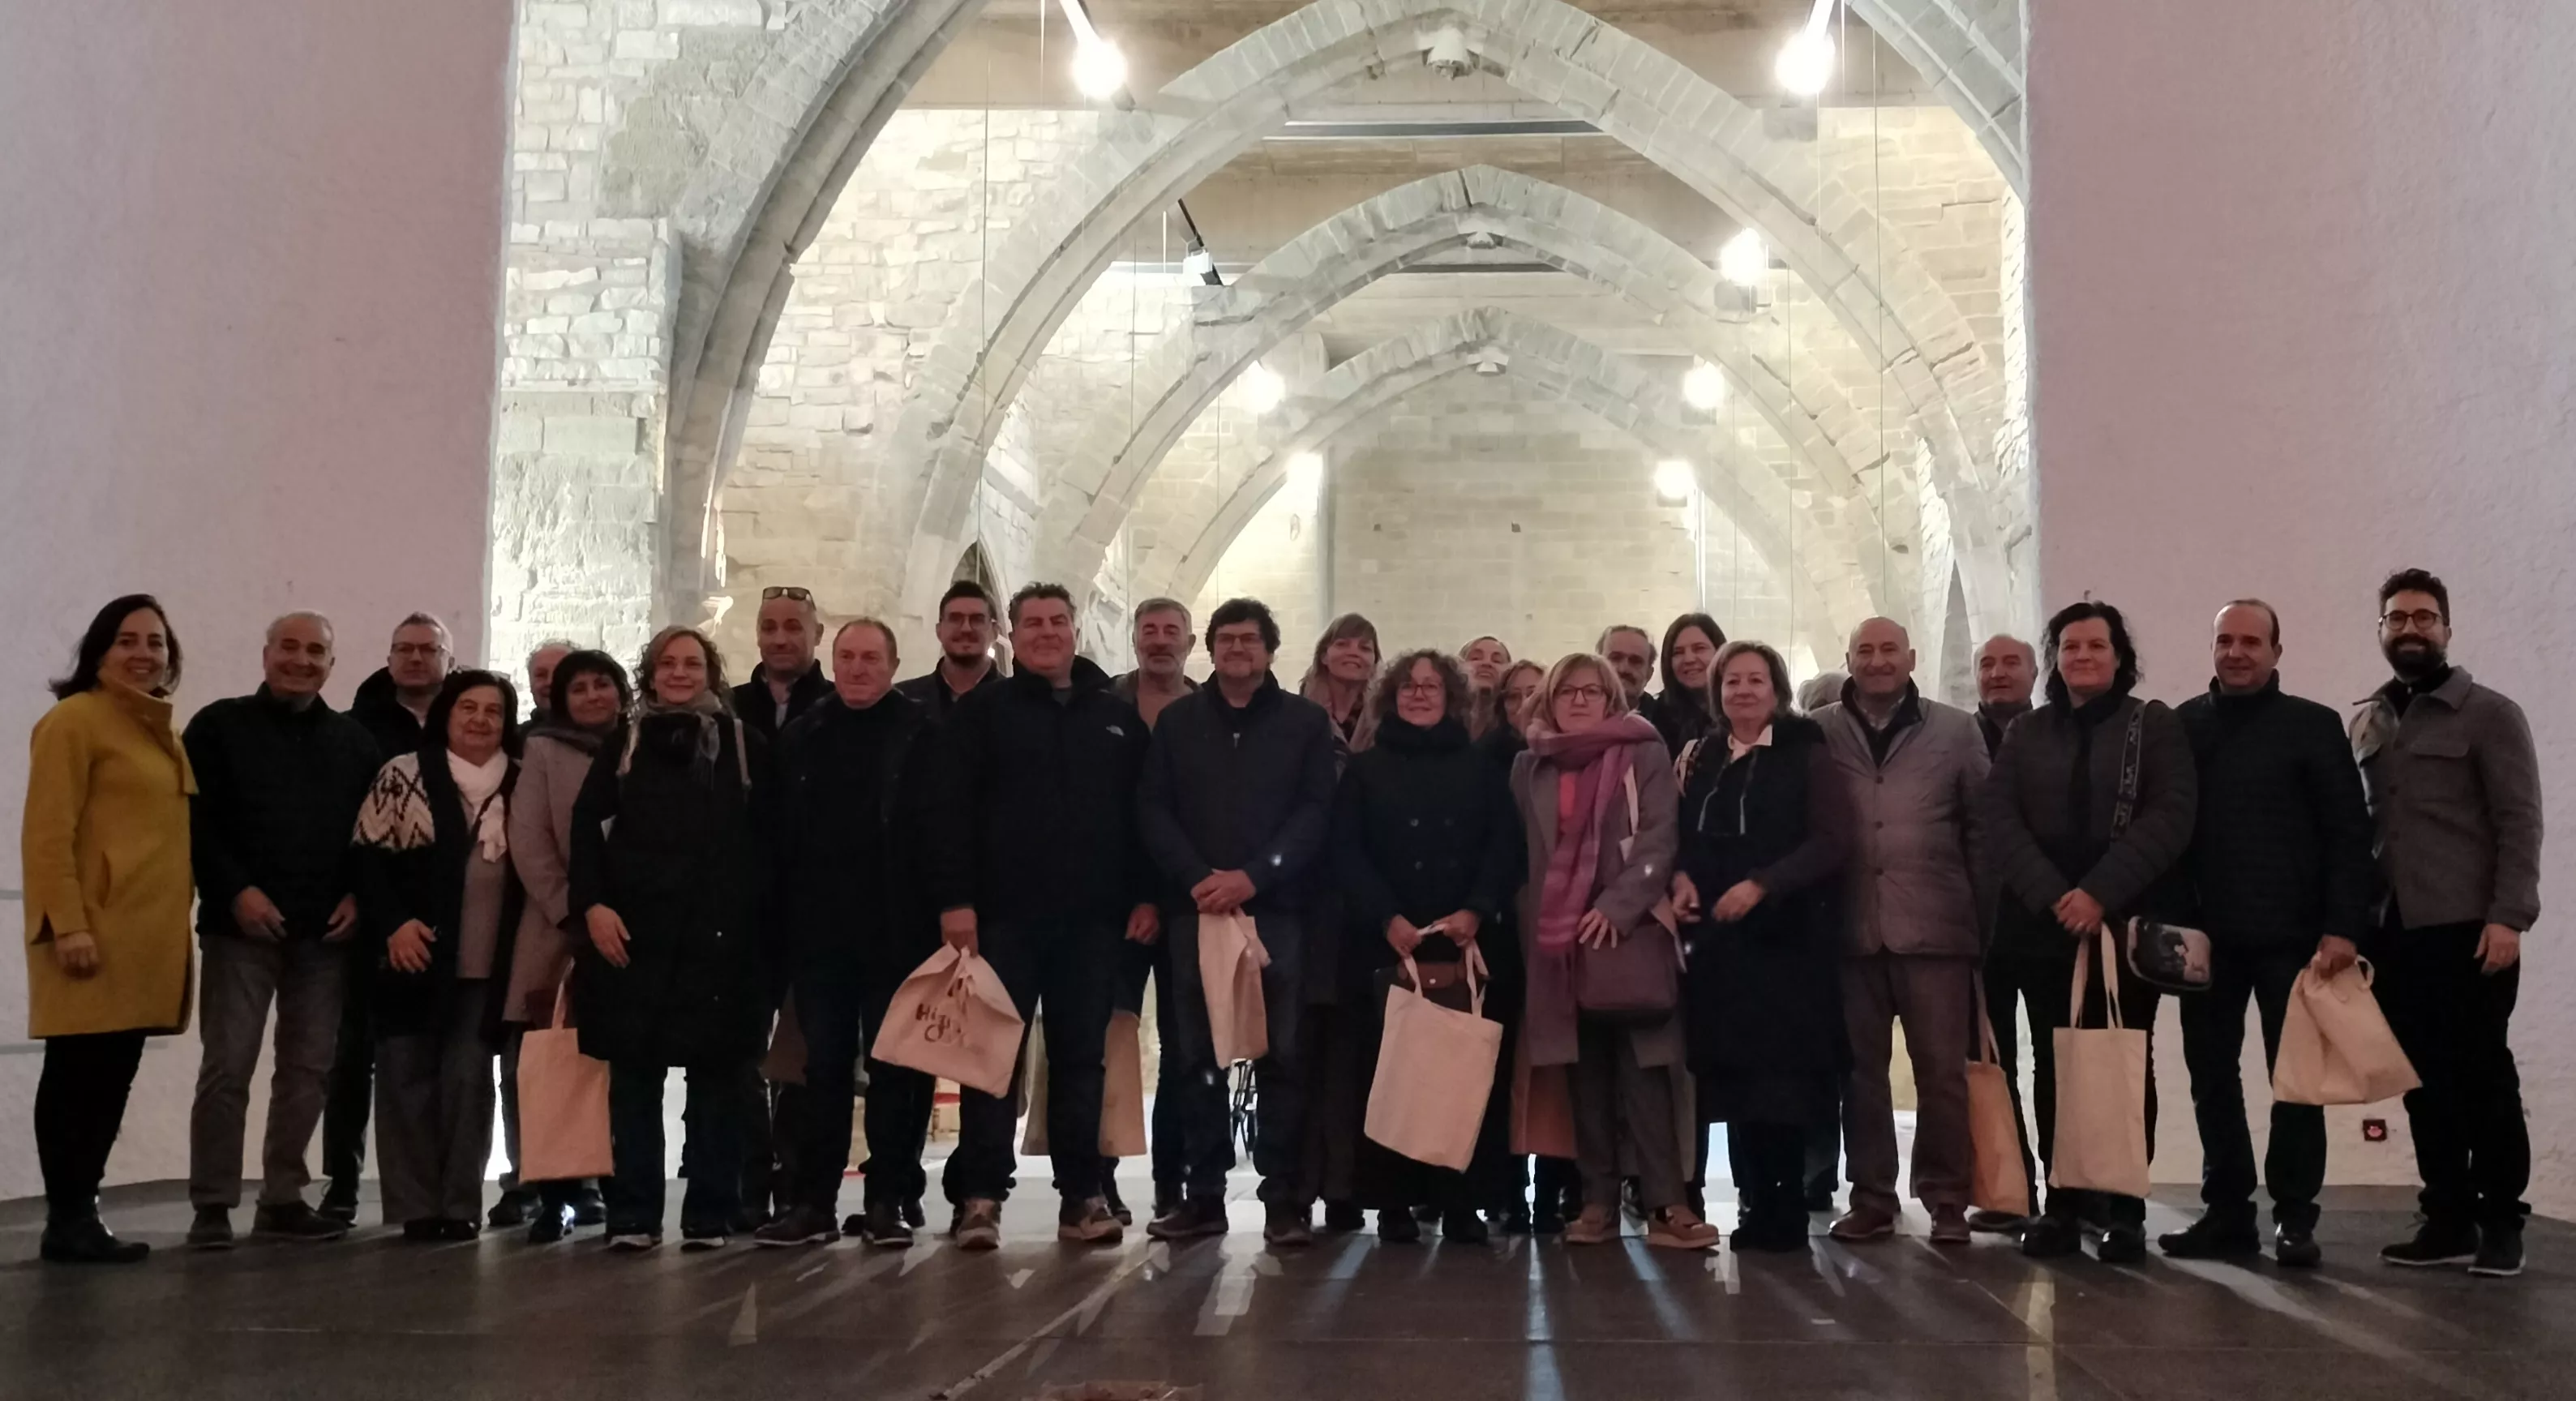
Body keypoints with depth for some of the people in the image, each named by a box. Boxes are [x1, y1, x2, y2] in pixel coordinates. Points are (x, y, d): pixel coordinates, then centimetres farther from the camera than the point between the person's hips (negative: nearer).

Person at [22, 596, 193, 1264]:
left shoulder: (162, 732, 20)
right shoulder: (74, 719, -6)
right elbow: (47, 834, -12)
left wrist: (179, 917, 16)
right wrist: (68, 924, -19)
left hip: (148, 937, 8)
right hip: (93, 934, -8)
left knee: (112, 1081, 10)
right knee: (78, 1077, -4)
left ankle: (82, 1215, 16)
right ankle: (67, 1222, 1)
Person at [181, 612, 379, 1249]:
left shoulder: (356, 741, 15)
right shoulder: (220, 726, 4)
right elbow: (195, 819, -3)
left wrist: (358, 895, 0)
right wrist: (235, 891, -13)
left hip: (326, 932, 4)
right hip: (242, 926, -3)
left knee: (309, 1069, 5)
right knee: (227, 1067, -4)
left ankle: (283, 1196, 15)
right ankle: (212, 1204, 3)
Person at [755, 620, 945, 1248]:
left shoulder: (923, 735, -1)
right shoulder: (801, 737, 11)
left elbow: (942, 825, -6)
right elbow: (782, 834, 9)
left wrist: (941, 910, -13)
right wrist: (783, 915, 1)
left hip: (896, 930, -3)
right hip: (819, 931, 3)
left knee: (893, 1066, 4)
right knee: (824, 1066, 7)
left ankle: (887, 1201, 11)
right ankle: (812, 1200, 11)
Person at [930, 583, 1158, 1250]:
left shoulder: (1118, 718, 13)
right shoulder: (983, 711, 5)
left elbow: (1142, 813, 12)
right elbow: (954, 812, -3)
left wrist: (1145, 895, 2)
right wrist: (954, 900, -11)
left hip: (1092, 919, 2)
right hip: (1003, 915, -2)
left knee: (1081, 1059, 5)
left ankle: (1081, 1196, 10)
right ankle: (980, 1196, 2)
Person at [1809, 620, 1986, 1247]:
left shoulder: (1956, 730, 6)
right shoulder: (1821, 731, 6)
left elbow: (1980, 826, 6)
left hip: (1935, 926, -1)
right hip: (1852, 929, 1)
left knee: (1942, 1068, 2)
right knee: (1861, 1069, 7)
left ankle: (1946, 1199, 12)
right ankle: (1871, 1197, 16)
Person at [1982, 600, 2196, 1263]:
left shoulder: (2155, 725, 4)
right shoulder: (2025, 733, 12)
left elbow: (2171, 815, -8)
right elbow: (1998, 817, 1)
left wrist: (2101, 892, -17)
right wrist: (2052, 895, -14)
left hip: (2130, 921, -2)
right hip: (2042, 924, 2)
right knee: (2054, 1067, 3)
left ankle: (2125, 1209, 5)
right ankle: (2062, 1205, 8)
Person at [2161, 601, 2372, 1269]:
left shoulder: (2313, 726, 1)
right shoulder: (2183, 726, 8)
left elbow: (2349, 833, -4)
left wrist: (2343, 927, -12)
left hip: (2291, 934, -3)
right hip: (2209, 935, 3)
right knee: (2212, 1076, 5)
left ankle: (2294, 1216, 12)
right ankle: (2227, 1210, 14)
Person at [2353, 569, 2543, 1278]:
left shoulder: (2489, 715, 1)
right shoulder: (2364, 724, 14)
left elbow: (2519, 821, -7)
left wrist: (2507, 917, -16)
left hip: (2466, 928, -4)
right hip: (2393, 932, 4)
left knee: (2482, 1075, -2)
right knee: (2425, 1080, 6)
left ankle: (2501, 1222, 6)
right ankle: (2448, 1218, 13)